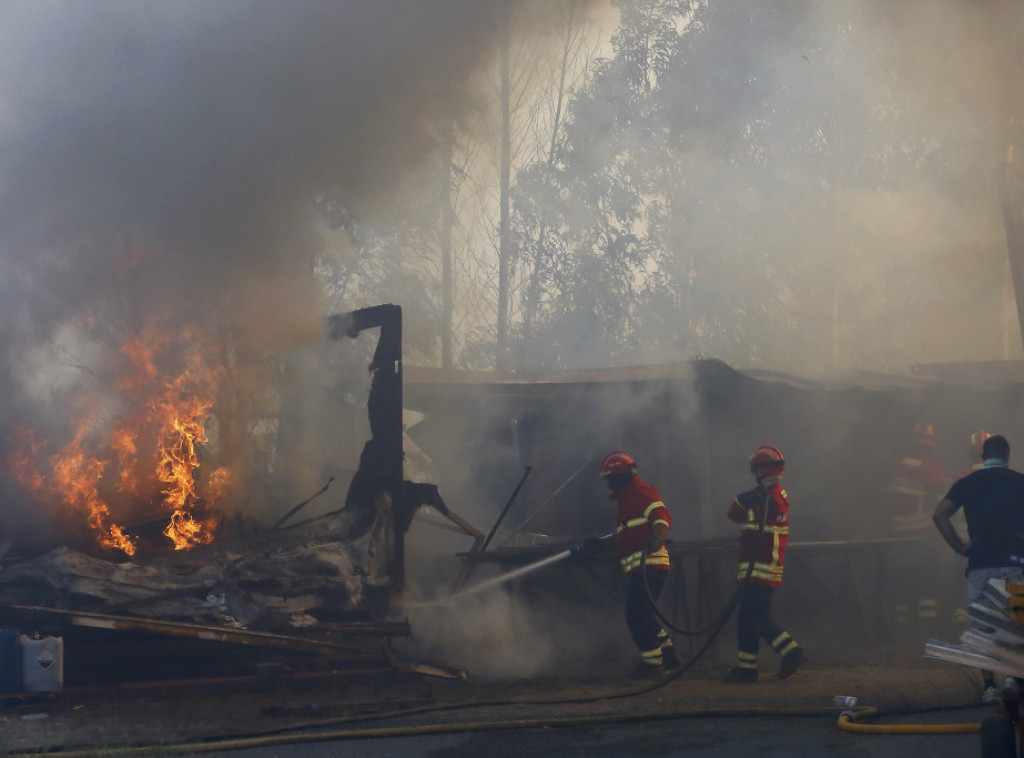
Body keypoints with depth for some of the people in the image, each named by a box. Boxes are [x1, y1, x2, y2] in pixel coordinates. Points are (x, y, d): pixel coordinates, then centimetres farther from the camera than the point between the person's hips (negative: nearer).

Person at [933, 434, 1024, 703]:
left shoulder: (967, 483, 7)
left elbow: (939, 515, -3)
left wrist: (959, 546, 1)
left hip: (980, 563, 1)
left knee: (981, 626, 5)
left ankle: (989, 685, -1)